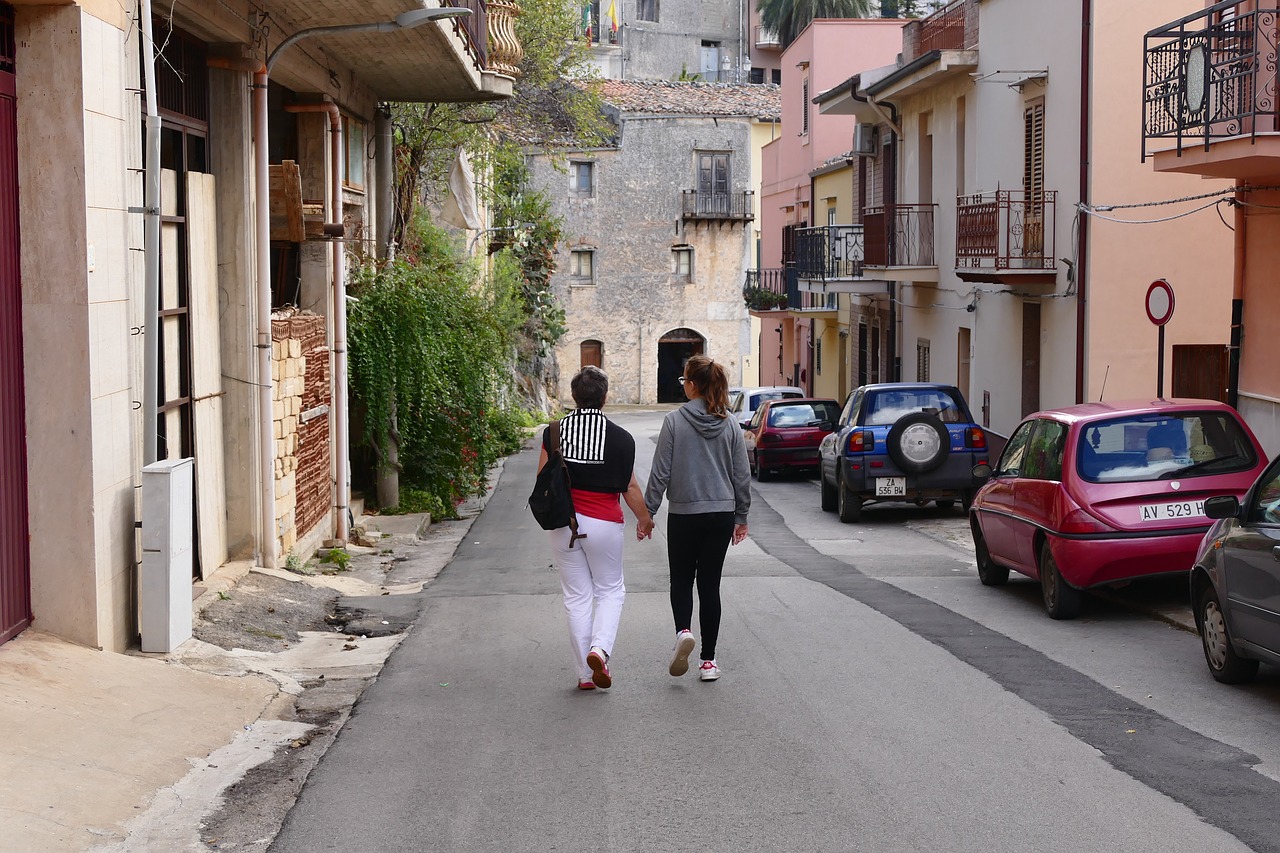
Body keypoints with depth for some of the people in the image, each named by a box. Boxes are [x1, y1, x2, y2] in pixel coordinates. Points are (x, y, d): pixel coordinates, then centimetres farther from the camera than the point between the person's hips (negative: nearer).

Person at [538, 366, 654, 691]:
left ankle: (585, 673, 12)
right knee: (610, 590, 15)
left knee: (577, 596, 9)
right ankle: (600, 649, -10)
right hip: (604, 522, -2)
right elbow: (630, 487, -1)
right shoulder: (621, 438, -6)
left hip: (563, 523, 2)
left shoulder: (554, 432, -2)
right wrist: (644, 519, 15)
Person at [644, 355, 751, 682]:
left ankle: (683, 631, -13)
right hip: (721, 515, 3)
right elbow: (742, 475, 6)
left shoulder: (674, 421, -9)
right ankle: (708, 660, 8)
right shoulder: (730, 425, 1)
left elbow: (660, 472, -8)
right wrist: (742, 516, 17)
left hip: (683, 515, -3)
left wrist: (647, 511, 1)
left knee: (681, 580, 14)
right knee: (710, 584, 8)